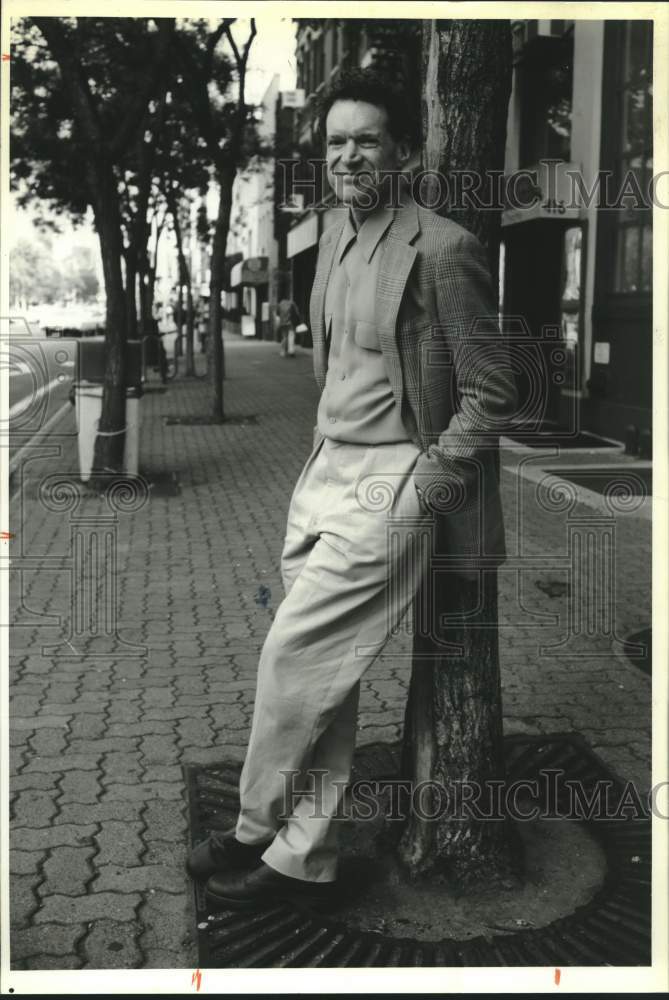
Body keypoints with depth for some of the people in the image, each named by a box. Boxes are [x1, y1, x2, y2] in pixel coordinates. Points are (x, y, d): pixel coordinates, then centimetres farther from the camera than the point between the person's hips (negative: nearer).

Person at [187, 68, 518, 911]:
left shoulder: (440, 249, -12)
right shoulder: (336, 240, 12)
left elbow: (491, 393, -11)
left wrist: (421, 490, -13)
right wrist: (321, 456, 14)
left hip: (389, 484, -8)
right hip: (326, 472, 8)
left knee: (294, 656, -6)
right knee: (323, 677, 10)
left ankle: (255, 836, 16)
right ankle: (305, 863, 22)